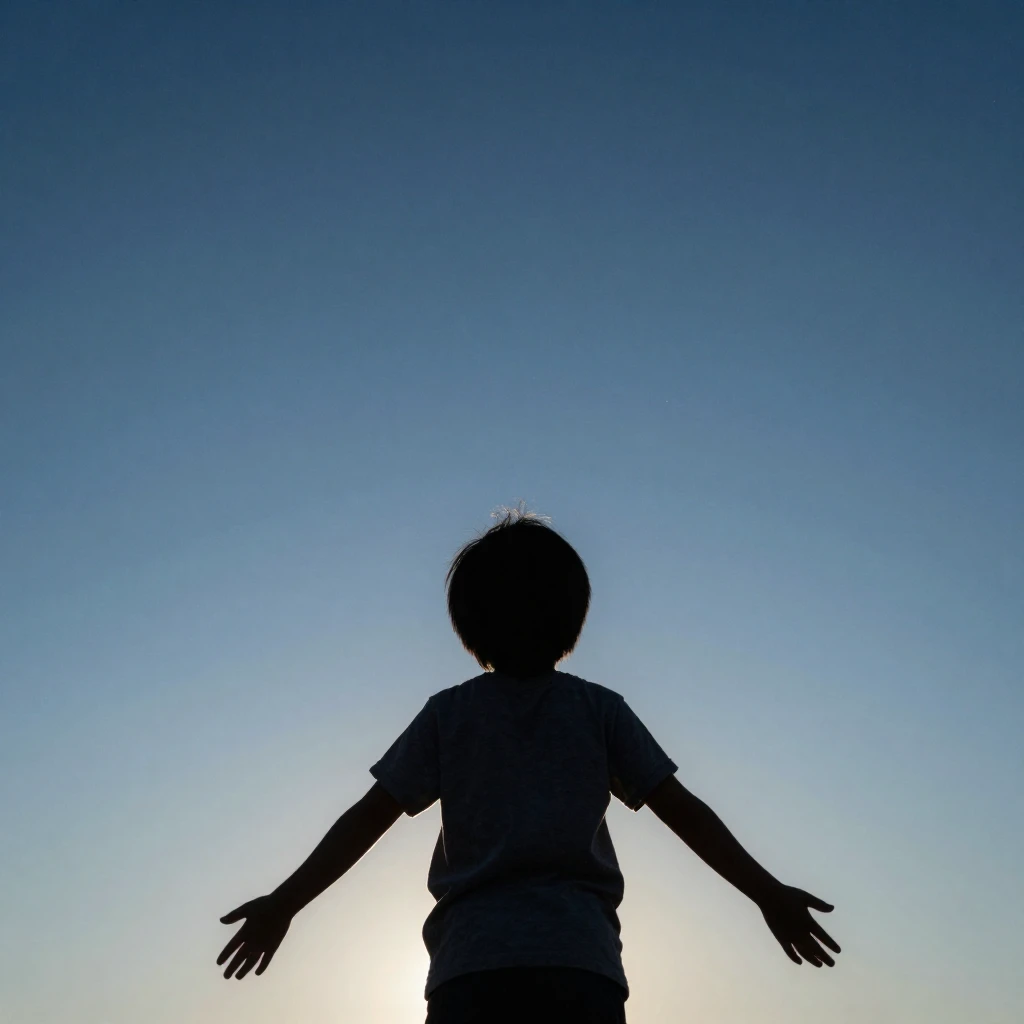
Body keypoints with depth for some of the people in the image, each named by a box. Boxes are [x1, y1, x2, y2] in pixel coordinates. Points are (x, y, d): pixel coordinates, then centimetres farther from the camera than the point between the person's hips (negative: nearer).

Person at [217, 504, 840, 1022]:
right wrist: (768, 894, 12)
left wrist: (284, 904, 12)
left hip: (471, 964, 0)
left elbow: (373, 814, 6)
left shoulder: (449, 713, 9)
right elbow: (682, 810, 6)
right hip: (582, 962, 0)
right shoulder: (599, 709, 9)